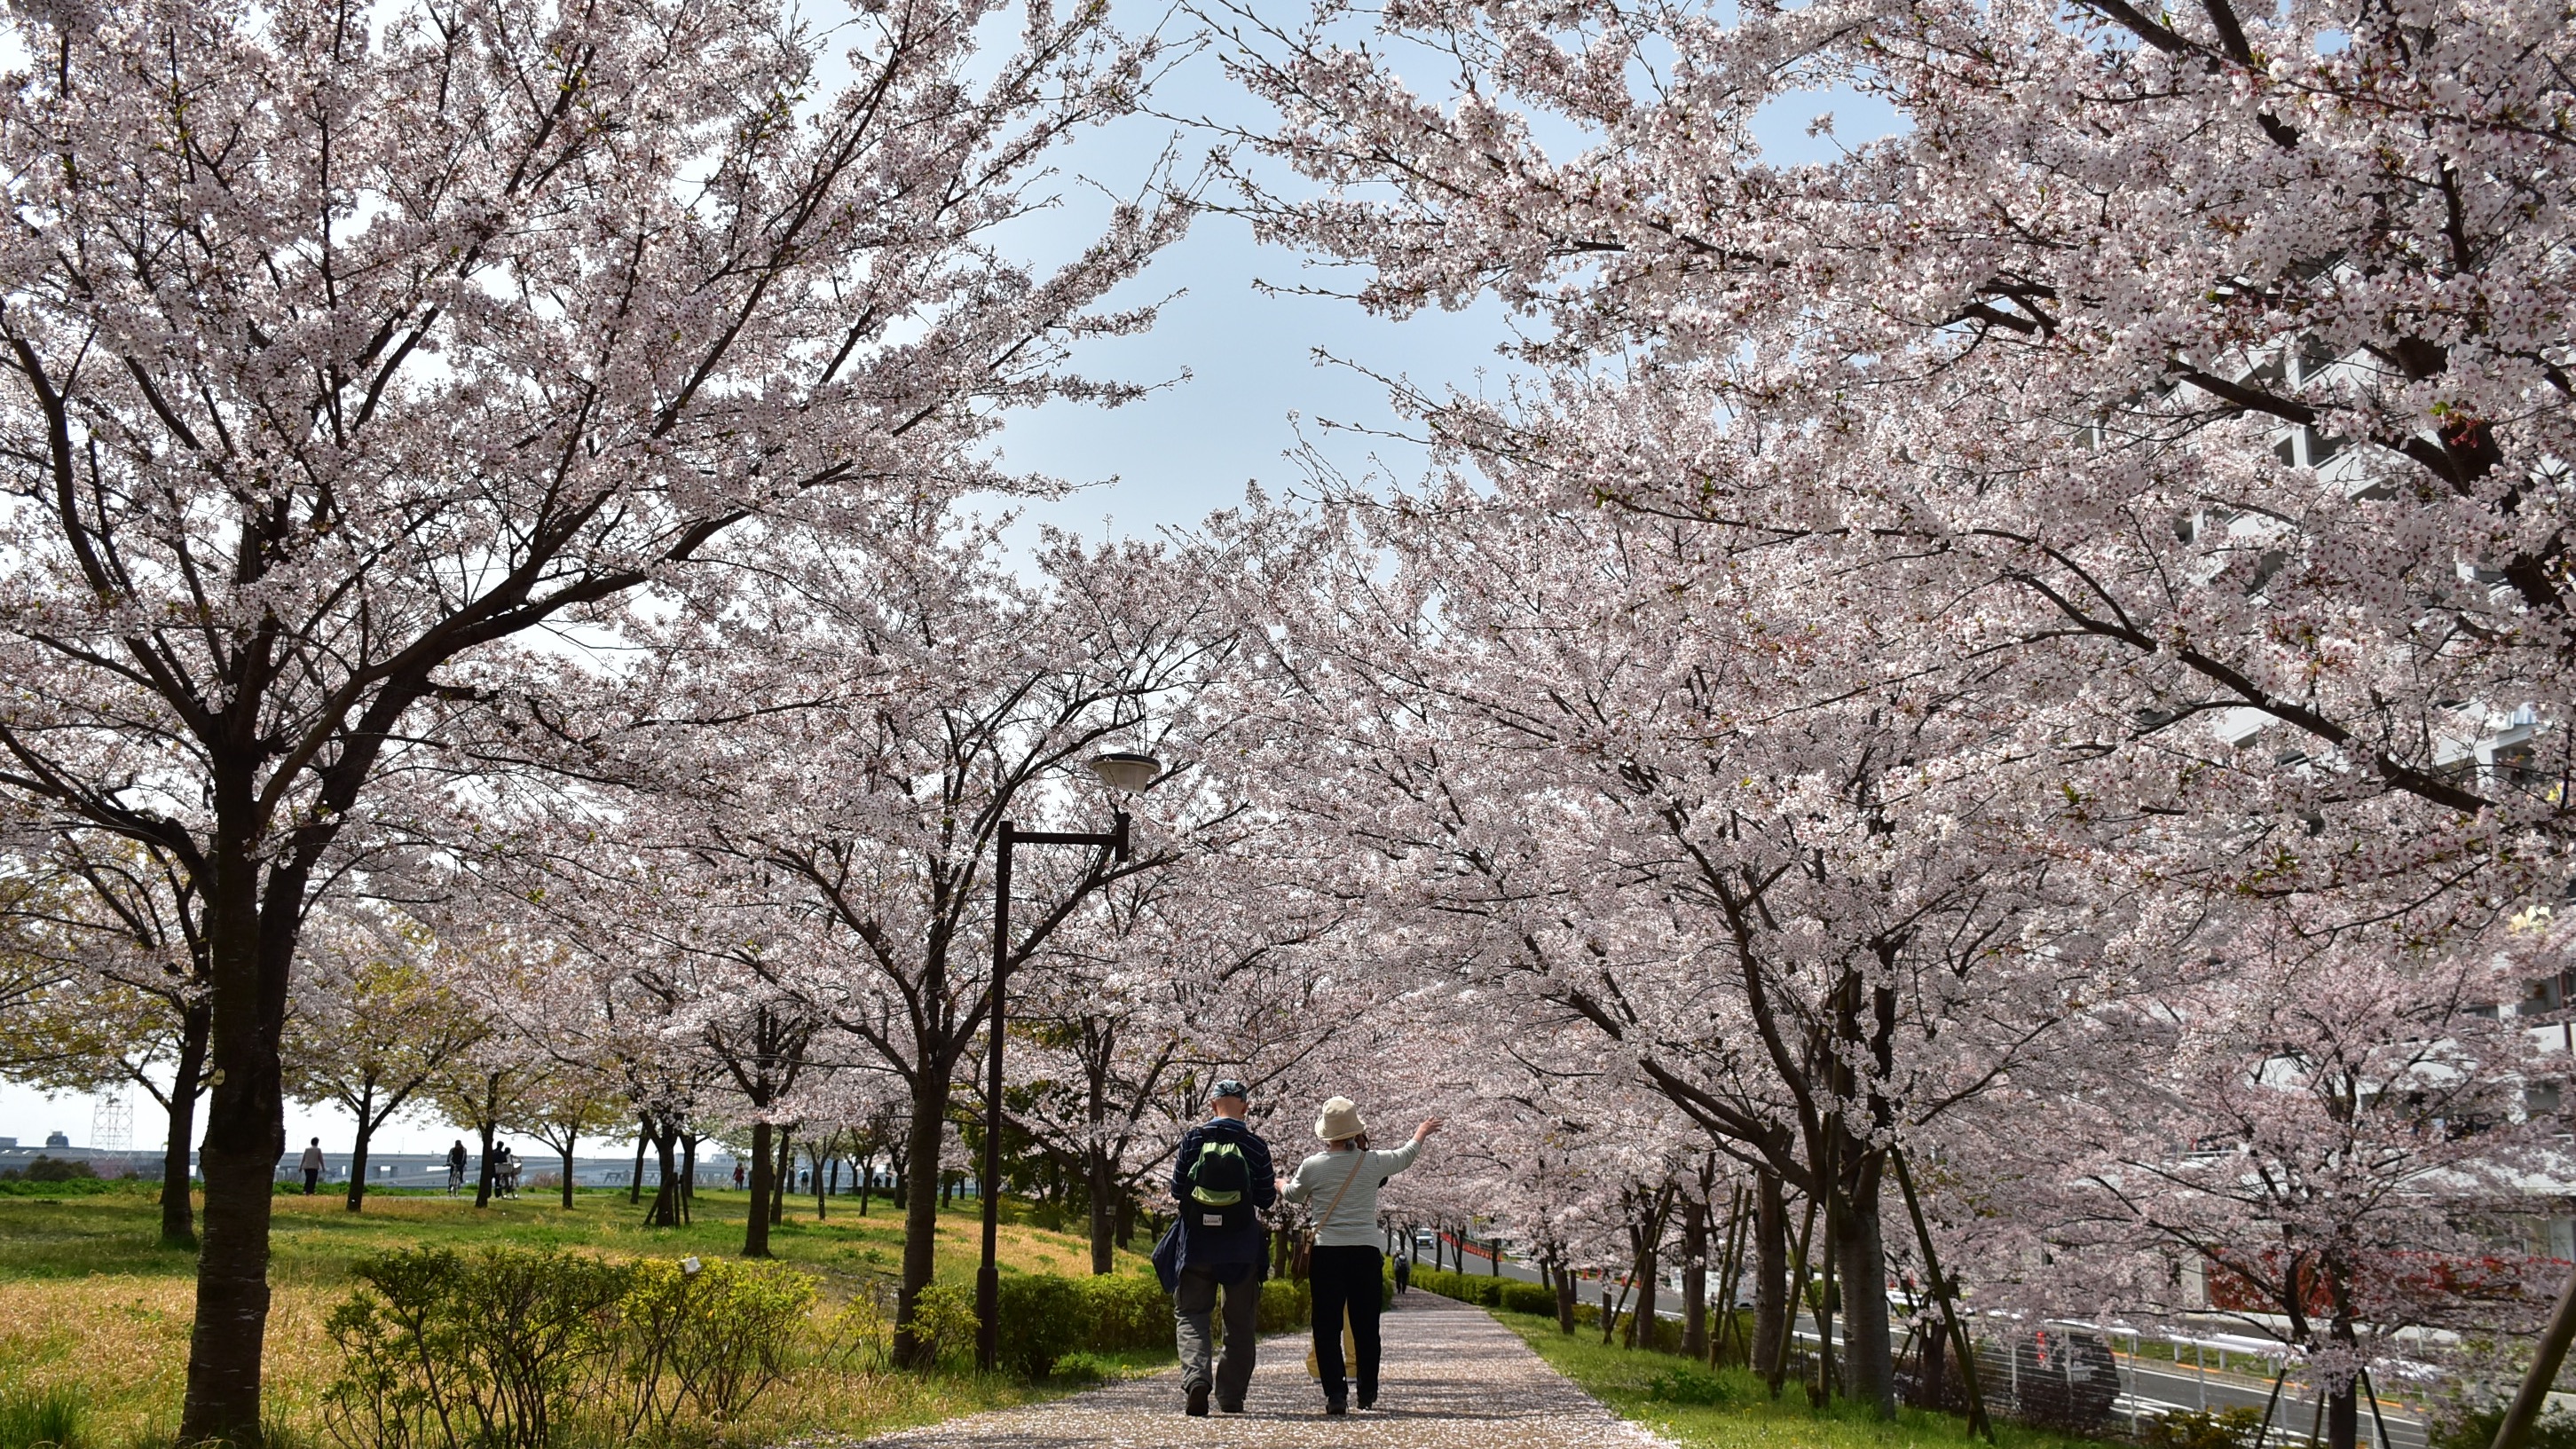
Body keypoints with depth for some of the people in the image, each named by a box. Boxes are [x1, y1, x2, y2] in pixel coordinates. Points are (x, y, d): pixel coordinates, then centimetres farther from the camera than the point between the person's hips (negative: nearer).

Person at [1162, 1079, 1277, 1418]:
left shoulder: (1194, 1139, -4)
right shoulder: (1255, 1145, -4)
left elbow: (1177, 1190, 0)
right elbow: (1265, 1199, 0)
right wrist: (1276, 1187, 21)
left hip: (1196, 1245, 0)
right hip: (1241, 1248, 1)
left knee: (1189, 1315, 5)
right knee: (1241, 1323, 13)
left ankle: (1195, 1378, -19)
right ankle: (1231, 1396, 14)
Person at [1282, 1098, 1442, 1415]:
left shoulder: (1312, 1166, -4)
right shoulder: (1373, 1163, -2)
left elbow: (1294, 1195, 18)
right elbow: (1406, 1155, 19)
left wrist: (1280, 1184, 43)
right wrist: (1422, 1133, 40)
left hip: (1326, 1252, -1)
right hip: (1365, 1251, 1)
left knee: (1327, 1326, 2)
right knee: (1365, 1325, 11)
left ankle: (1335, 1393, -5)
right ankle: (1367, 1393, 17)